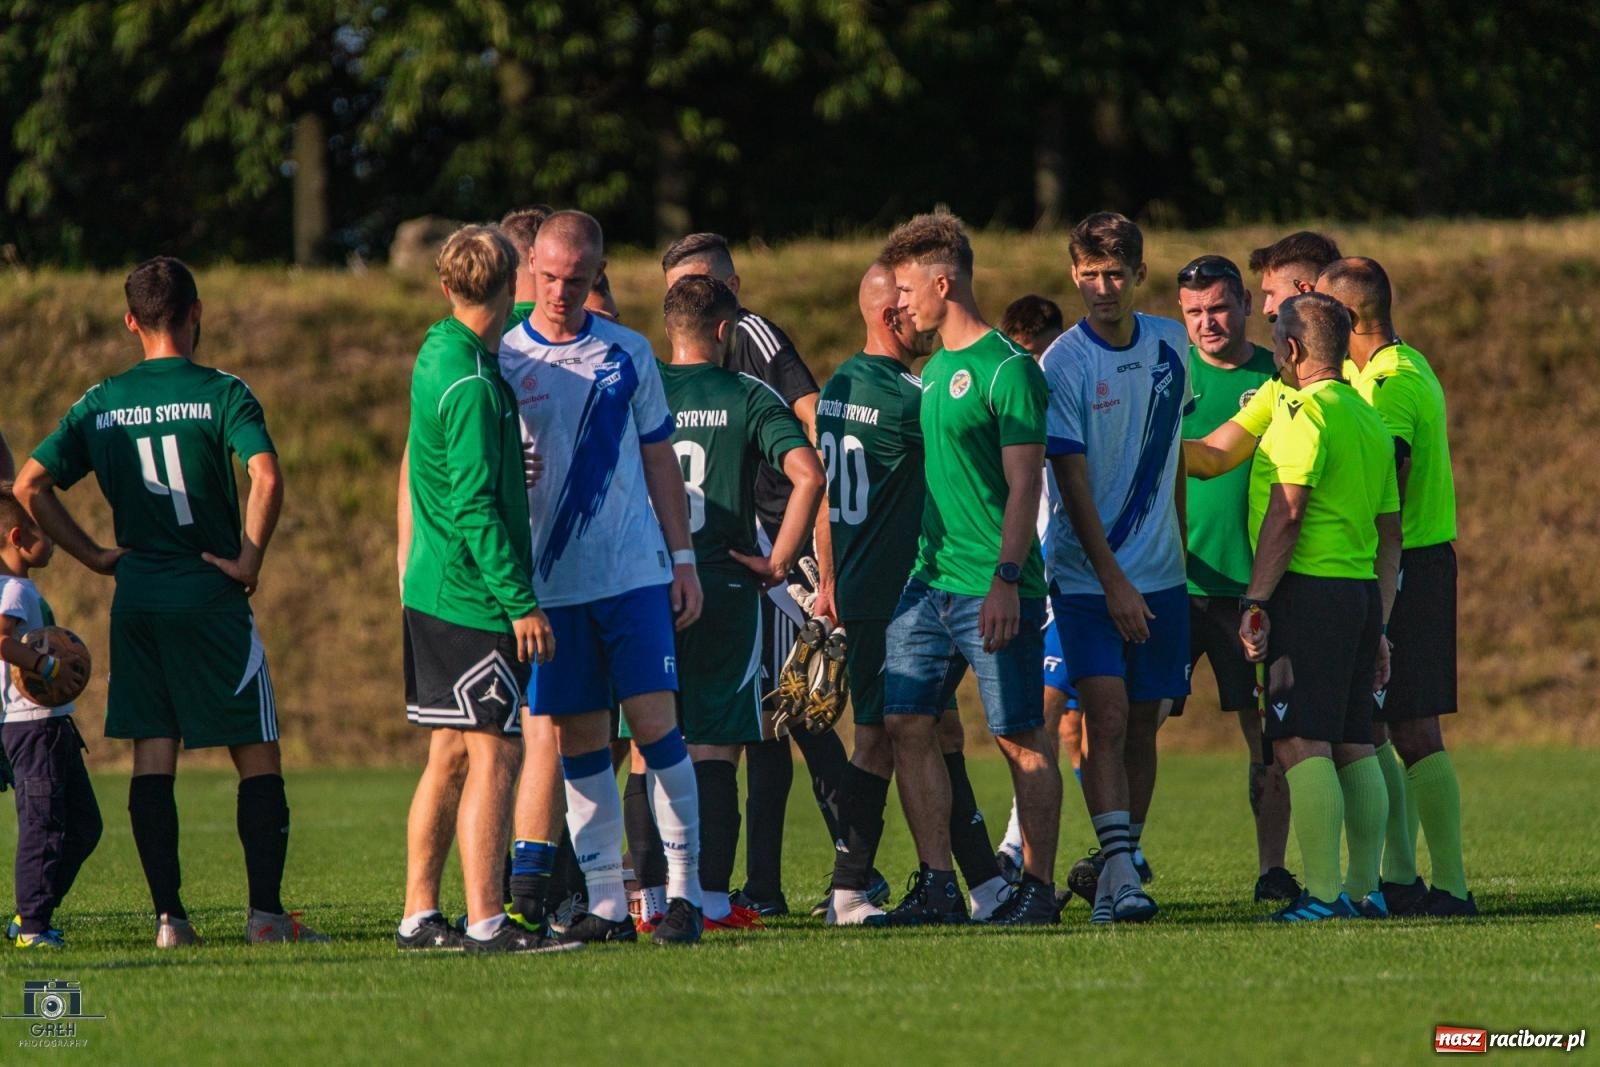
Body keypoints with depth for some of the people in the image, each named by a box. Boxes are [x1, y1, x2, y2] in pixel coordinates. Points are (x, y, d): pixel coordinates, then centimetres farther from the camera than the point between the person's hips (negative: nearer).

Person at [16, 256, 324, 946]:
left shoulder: (101, 403, 6)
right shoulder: (220, 394, -7)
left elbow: (29, 485, 3)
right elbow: (265, 477, -22)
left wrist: (94, 555, 7)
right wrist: (249, 560, -11)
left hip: (136, 599, 4)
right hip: (211, 597, -4)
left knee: (151, 755, 6)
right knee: (257, 754, 3)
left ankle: (168, 916, 2)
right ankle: (265, 911, -3)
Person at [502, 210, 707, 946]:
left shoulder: (628, 354, 6)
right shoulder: (502, 360, 1)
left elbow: (659, 459, 12)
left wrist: (683, 558, 8)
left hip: (635, 573, 0)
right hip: (550, 581, 0)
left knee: (655, 724, -5)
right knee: (579, 742, 3)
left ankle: (684, 890, 1)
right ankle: (606, 903, 7)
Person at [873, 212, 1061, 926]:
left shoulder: (1007, 369, -8)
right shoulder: (932, 371, 17)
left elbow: (1024, 486, -13)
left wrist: (1006, 579, -20)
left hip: (993, 590, -8)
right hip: (930, 579, 8)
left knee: (1021, 739, -2)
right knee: (907, 723, 1)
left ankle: (1038, 887, 4)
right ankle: (937, 887, 4)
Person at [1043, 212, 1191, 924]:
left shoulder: (1171, 345, 5)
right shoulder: (1064, 364, -10)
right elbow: (1072, 481, -12)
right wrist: (1113, 579, -16)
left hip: (1160, 573, 5)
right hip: (1088, 575, -5)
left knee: (1144, 724, 6)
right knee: (1106, 716, -15)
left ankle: (1117, 865, 16)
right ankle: (1117, 870, -19)